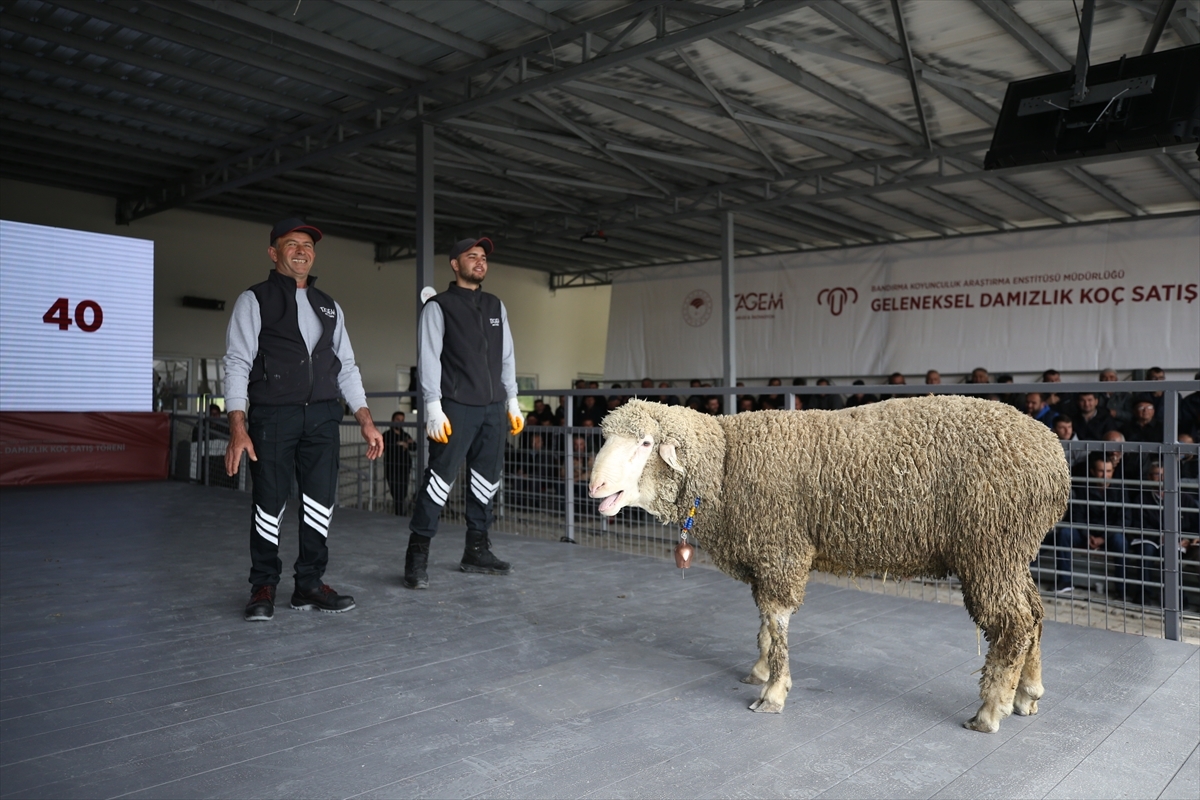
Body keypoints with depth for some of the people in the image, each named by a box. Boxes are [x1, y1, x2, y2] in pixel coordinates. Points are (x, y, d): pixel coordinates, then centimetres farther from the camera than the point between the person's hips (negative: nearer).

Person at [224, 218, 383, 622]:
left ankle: (309, 584, 14)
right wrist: (238, 429, -14)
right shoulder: (255, 300, 4)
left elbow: (347, 367, 16)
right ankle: (264, 587, 16)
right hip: (272, 416, -4)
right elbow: (237, 363, -4)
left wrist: (366, 421, 6)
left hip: (323, 417, 4)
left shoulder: (329, 307, 18)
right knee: (270, 504, 0)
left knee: (320, 501, 2)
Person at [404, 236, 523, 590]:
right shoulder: (439, 305, 2)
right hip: (457, 407, -5)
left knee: (487, 480, 7)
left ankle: (477, 550, 17)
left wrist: (512, 401, 13)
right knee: (441, 477, -9)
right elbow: (429, 358, -5)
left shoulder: (496, 306, 18)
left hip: (493, 408, 6)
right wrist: (433, 406, -13)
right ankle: (417, 555, -2)